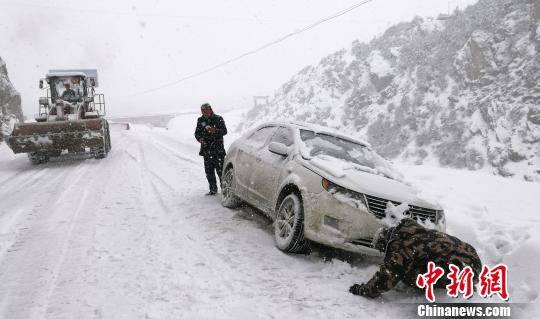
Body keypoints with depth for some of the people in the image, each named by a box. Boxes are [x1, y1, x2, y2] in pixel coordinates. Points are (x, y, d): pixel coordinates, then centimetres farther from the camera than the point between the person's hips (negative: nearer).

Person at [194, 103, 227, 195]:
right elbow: (197, 132, 15)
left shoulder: (218, 119, -1)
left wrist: (215, 130, -25)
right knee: (209, 171, 6)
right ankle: (213, 189, 16)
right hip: (206, 149, 4)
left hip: (218, 149, -4)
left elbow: (224, 131, -7)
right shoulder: (200, 120, 11)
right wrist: (199, 138, -7)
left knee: (220, 169, -7)